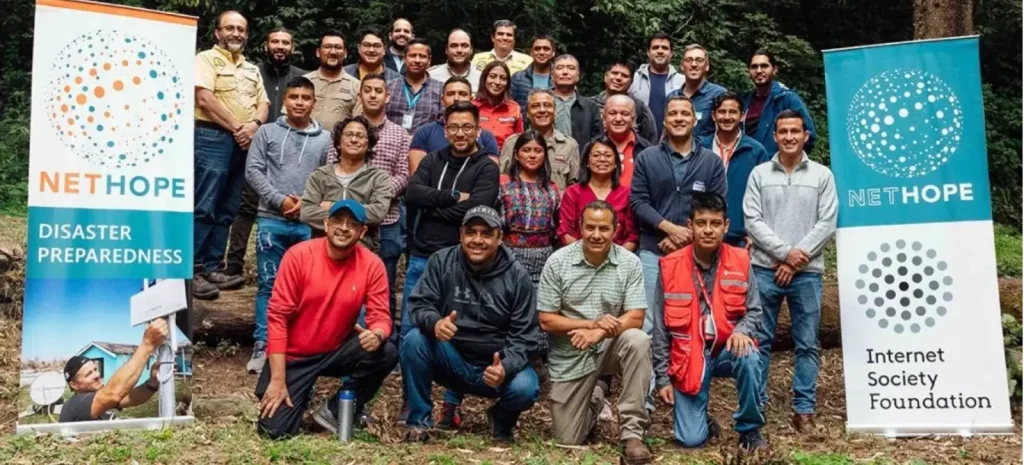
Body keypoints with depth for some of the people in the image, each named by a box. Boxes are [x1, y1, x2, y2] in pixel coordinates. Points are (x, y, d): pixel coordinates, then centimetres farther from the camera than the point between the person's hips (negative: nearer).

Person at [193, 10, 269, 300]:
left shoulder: (252, 69, 21)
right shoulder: (206, 59, 1)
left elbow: (263, 103, 14)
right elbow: (205, 99, -12)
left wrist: (254, 125, -8)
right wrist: (236, 128, -12)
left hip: (245, 143, 7)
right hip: (213, 138, -7)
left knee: (226, 211, 8)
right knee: (204, 208, -11)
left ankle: (212, 268, 14)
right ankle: (191, 271, -8)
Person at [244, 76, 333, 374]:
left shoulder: (324, 139, 10)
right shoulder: (267, 132, 8)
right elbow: (253, 171, 1)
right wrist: (279, 200, -9)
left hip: (309, 224, 1)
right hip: (271, 220, 0)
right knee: (268, 284, 2)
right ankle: (262, 346, 5)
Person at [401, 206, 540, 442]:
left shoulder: (517, 276, -9)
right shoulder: (442, 261, -7)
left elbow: (523, 335, -10)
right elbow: (419, 303, -10)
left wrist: (506, 367, -30)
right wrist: (434, 322, -34)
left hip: (497, 364, 0)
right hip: (450, 359, 1)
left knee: (525, 388, -29)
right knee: (414, 340, -27)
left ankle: (502, 418, 11)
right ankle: (418, 421, -7)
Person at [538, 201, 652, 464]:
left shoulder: (629, 263, -8)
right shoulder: (557, 262, -10)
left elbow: (635, 318, -12)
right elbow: (546, 321, -10)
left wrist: (598, 333, -28)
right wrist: (593, 322, -22)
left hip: (611, 345, 0)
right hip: (569, 355, 0)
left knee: (638, 342, -34)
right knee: (568, 440, 1)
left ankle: (632, 433, -24)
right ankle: (594, 400, 37)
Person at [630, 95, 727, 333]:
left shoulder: (712, 161, 5)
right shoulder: (646, 158, 4)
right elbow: (637, 201, -3)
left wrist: (686, 236, -13)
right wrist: (670, 228, -15)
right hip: (653, 251, -1)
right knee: (648, 322, 3)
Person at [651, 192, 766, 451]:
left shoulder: (741, 261, -4)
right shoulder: (670, 266, -7)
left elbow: (754, 310, 2)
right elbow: (661, 329, -1)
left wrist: (742, 331, -22)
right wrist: (662, 378, -1)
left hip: (727, 348, 1)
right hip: (688, 356, -1)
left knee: (749, 358, -35)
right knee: (691, 439, -11)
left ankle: (749, 428, -8)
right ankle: (701, 422, 29)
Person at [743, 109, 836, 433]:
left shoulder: (822, 175, 6)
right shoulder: (759, 174, 7)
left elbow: (827, 223, -1)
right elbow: (752, 221, -1)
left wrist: (797, 260, -9)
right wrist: (785, 252, -12)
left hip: (807, 272, 0)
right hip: (765, 268, 0)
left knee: (806, 343, 4)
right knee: (759, 339, 4)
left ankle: (804, 409, 12)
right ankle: (755, 404, 14)